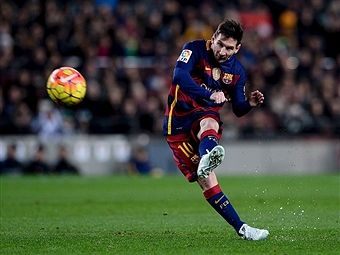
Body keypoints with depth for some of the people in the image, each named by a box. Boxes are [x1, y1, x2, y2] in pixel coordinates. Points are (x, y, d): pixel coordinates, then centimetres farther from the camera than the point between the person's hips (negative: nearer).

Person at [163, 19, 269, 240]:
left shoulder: (237, 71, 5)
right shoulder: (195, 49, -9)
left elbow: (238, 110, 13)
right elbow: (179, 76, -27)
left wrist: (250, 103, -11)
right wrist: (209, 95, -38)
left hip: (207, 116, 2)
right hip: (179, 124, -2)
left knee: (209, 125, -39)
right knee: (207, 182, -14)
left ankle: (206, 161, -71)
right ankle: (241, 228, -15)